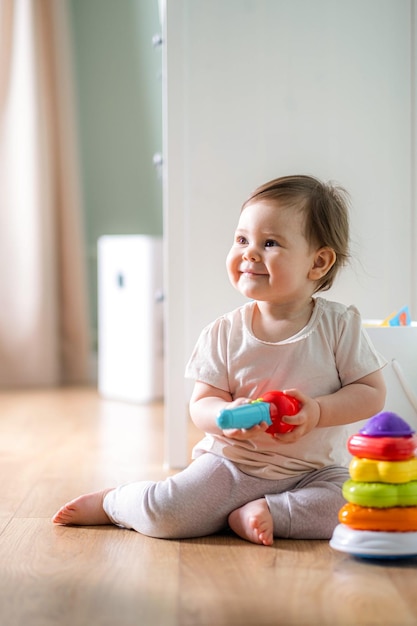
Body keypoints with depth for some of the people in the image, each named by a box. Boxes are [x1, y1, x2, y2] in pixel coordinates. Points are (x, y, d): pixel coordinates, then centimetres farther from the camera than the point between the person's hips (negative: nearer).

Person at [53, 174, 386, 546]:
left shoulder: (340, 325, -6)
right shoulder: (225, 333, -3)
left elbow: (372, 394, -4)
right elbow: (201, 404, -3)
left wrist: (317, 411, -21)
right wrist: (229, 416, -26)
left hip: (313, 471, 0)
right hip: (232, 464, 0)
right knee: (165, 513, -20)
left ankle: (260, 513, -15)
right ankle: (112, 503, 12)